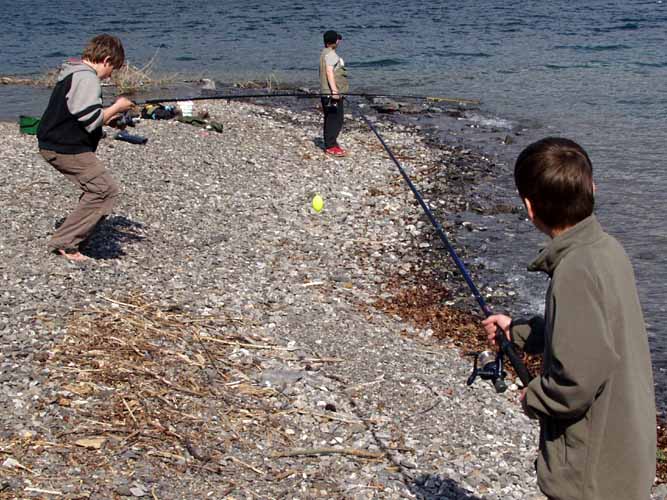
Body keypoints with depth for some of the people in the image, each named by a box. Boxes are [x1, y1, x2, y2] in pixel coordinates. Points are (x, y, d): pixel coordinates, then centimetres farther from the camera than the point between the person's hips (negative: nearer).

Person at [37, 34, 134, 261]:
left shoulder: (71, 73, 18)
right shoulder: (87, 78, -17)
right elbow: (91, 120, -23)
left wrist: (110, 115, 16)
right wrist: (117, 107, -7)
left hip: (54, 144, 11)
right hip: (67, 149, -11)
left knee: (98, 188, 15)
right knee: (106, 190, -10)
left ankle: (70, 240, 19)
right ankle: (65, 242, -7)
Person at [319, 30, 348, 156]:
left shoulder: (326, 53, 18)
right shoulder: (330, 54, -13)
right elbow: (329, 72, -23)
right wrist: (334, 91, -28)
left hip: (327, 93, 11)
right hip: (332, 93, -11)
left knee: (331, 119, 16)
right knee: (335, 119, -9)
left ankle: (330, 143, 23)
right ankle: (330, 146, -9)